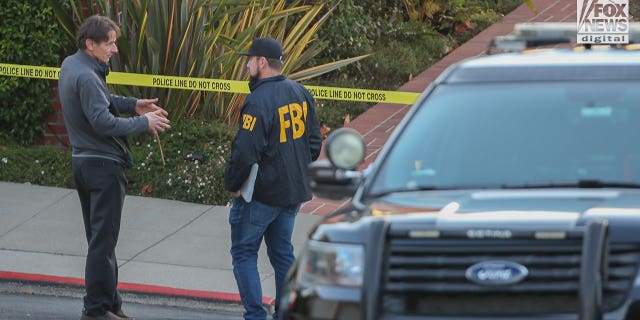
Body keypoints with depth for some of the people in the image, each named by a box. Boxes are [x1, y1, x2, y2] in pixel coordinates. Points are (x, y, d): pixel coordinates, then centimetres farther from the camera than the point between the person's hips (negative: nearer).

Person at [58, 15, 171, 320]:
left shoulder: (70, 65, 8)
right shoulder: (87, 77, -22)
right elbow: (104, 122, -25)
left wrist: (132, 104, 8)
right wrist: (143, 123, -17)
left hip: (82, 160, 10)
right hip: (103, 164, -10)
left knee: (98, 237, 16)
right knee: (103, 240, -4)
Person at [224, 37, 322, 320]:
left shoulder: (258, 102, -21)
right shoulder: (300, 93, 5)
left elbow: (245, 152, -22)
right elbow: (314, 140, 14)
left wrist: (233, 184, -8)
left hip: (261, 193, -8)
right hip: (294, 191, 8)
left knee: (244, 253, 3)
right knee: (282, 251, 18)